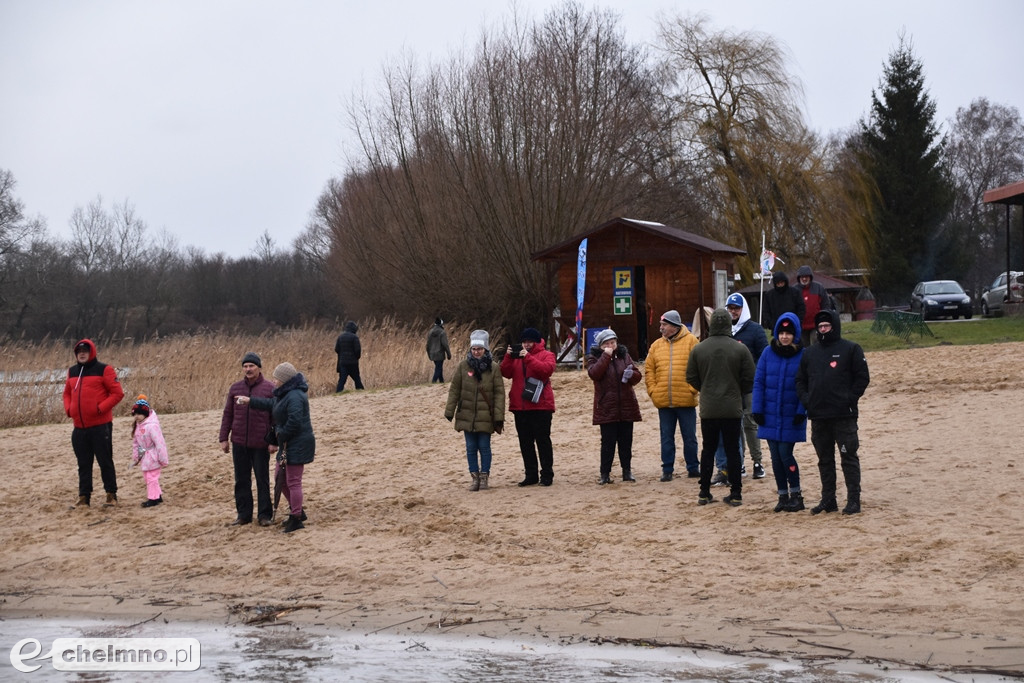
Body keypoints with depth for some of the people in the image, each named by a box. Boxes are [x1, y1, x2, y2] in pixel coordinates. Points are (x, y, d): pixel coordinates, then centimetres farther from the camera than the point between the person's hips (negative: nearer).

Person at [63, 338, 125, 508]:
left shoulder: (104, 370, -5)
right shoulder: (72, 372, 13)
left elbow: (117, 393, -8)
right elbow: (67, 393, 25)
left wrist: (101, 408, -15)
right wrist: (68, 410, 7)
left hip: (101, 425, -6)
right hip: (79, 427, 6)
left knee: (105, 461, 1)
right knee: (83, 464, 10)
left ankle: (111, 495, 10)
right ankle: (84, 497, 15)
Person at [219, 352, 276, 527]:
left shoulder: (270, 389, -3)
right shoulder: (235, 388, 7)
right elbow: (227, 414, 11)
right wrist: (224, 438, 7)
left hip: (260, 444, -3)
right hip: (239, 442, 3)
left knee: (262, 480, 4)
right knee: (241, 480, 9)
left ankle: (265, 515, 13)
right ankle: (243, 514, 18)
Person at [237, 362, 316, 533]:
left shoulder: (295, 397, -23)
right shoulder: (284, 394, 13)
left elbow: (294, 422, -28)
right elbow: (270, 404, 28)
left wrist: (281, 435, -13)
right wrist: (250, 401, 26)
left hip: (298, 445, -11)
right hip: (288, 445, 11)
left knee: (293, 482, -6)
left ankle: (296, 520, 1)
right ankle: (297, 511, 28)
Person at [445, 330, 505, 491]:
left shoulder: (493, 368, -5)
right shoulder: (464, 366, -1)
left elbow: (499, 393, -5)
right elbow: (454, 389, 4)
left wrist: (499, 416, -10)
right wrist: (449, 411, 2)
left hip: (485, 416, -2)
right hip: (467, 415, 2)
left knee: (484, 447, 4)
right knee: (471, 448, 8)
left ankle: (484, 477, 16)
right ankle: (475, 477, 17)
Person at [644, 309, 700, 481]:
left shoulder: (691, 341, -3)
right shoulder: (657, 345, 8)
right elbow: (649, 369, 9)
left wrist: (692, 388, -12)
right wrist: (652, 390, -1)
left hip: (686, 400, -3)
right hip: (663, 401, 3)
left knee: (689, 437, 7)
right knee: (666, 437, 8)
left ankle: (693, 468, 17)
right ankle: (667, 470, 15)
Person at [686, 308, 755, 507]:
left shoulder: (698, 349, -3)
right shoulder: (740, 349, -7)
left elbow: (691, 377, 3)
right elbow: (749, 379, -3)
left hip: (708, 408, 1)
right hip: (732, 408, -1)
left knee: (708, 450, 11)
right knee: (733, 450, 5)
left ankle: (704, 493, 13)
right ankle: (735, 494, 6)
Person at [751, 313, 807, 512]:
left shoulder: (803, 356, -6)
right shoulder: (768, 353, 1)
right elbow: (758, 382, 2)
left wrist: (802, 411, -12)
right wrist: (757, 409, -3)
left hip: (791, 417, -3)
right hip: (770, 415, 3)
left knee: (785, 454, -6)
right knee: (775, 456, 7)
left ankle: (796, 495, 10)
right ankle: (783, 496, 18)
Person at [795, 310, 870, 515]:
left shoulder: (851, 349, 0)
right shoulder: (809, 353, 15)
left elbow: (862, 377, -3)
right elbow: (800, 380, 18)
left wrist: (850, 399, -11)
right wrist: (806, 400, 2)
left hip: (844, 415, -5)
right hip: (818, 417, 5)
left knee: (849, 457, -3)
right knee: (824, 459, 10)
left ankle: (853, 500, 0)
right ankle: (828, 500, 17)